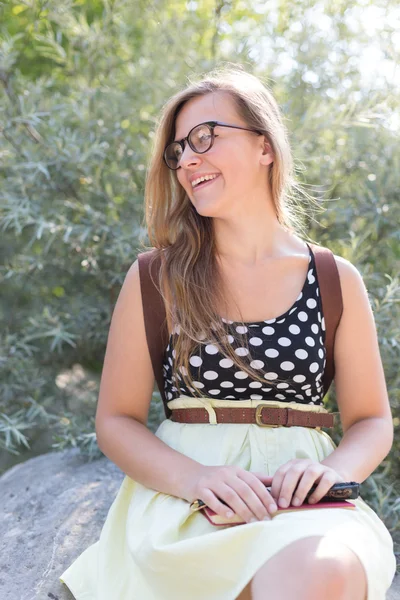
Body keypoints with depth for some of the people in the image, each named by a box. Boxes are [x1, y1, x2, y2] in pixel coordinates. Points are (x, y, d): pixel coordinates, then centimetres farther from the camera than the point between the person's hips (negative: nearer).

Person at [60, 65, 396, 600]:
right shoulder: (154, 281, 4)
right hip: (181, 501, -1)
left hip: (303, 502, 2)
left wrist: (332, 469, -11)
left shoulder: (337, 281, 6)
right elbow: (116, 420, 6)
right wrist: (193, 477, -14)